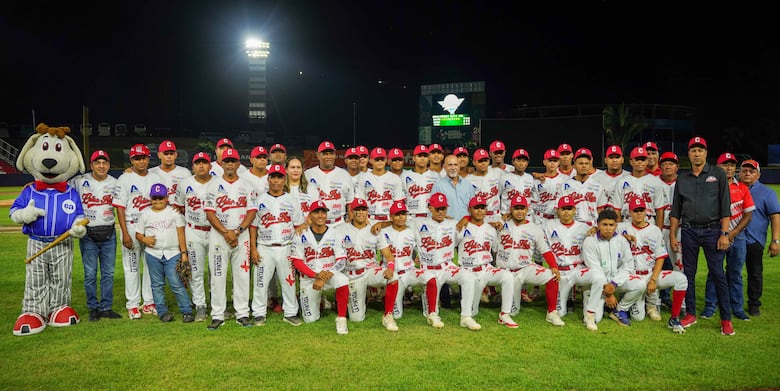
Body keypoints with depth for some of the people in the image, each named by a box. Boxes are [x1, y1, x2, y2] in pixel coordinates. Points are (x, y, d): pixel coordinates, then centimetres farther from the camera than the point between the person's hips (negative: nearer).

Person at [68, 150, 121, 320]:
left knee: (108, 273, 7)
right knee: (90, 274, 4)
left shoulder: (115, 183, 5)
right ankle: (93, 308, 17)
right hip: (88, 234, -2)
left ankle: (106, 307, 17)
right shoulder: (79, 181, -1)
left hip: (109, 234, 2)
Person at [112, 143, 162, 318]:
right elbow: (120, 207, -7)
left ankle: (149, 302, 19)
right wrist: (125, 233, -14)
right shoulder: (124, 179, -3)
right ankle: (132, 305, 11)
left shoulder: (155, 179, 8)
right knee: (132, 267, 3)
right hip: (132, 227, -3)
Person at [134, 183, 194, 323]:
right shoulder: (145, 214, 8)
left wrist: (183, 253, -3)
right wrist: (144, 239, -11)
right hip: (153, 254, 3)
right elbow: (138, 234, 12)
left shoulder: (174, 212, 4)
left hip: (172, 253, -2)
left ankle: (187, 311, 0)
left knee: (176, 283, -7)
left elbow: (181, 233, 2)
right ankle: (162, 311, 17)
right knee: (157, 284, 7)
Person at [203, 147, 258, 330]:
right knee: (218, 276, 0)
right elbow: (209, 212, -3)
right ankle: (217, 316, 8)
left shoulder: (247, 185, 8)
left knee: (242, 275, 3)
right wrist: (226, 233, -14)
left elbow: (252, 211, 1)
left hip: (242, 235, 1)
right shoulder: (213, 185, 4)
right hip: (218, 236, -1)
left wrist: (238, 232, -12)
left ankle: (242, 314, 12)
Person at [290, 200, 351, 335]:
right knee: (310, 319, 3)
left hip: (330, 274, -1)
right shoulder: (301, 235, -3)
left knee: (342, 280, -36)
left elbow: (341, 260, -8)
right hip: (309, 278, 1)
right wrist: (316, 275, -20)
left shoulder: (334, 234, -3)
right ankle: (316, 300, 38)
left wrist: (324, 278, -20)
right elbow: (296, 261, -5)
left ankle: (341, 318, -20)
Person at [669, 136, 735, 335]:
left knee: (718, 274, -4)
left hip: (712, 230, -3)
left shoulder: (718, 174, 3)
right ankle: (690, 314, 17)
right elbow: (676, 210, 14)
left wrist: (724, 233, -10)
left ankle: (726, 319, 5)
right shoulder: (682, 179, 12)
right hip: (689, 231, 3)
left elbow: (725, 206, -2)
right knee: (688, 273, 6)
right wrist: (672, 235, 8)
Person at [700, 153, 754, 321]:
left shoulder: (742, 188, 5)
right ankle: (710, 307, 9)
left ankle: (738, 308, 17)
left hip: (737, 235, 2)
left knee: (735, 274, 9)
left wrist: (733, 233, -7)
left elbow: (748, 215, 4)